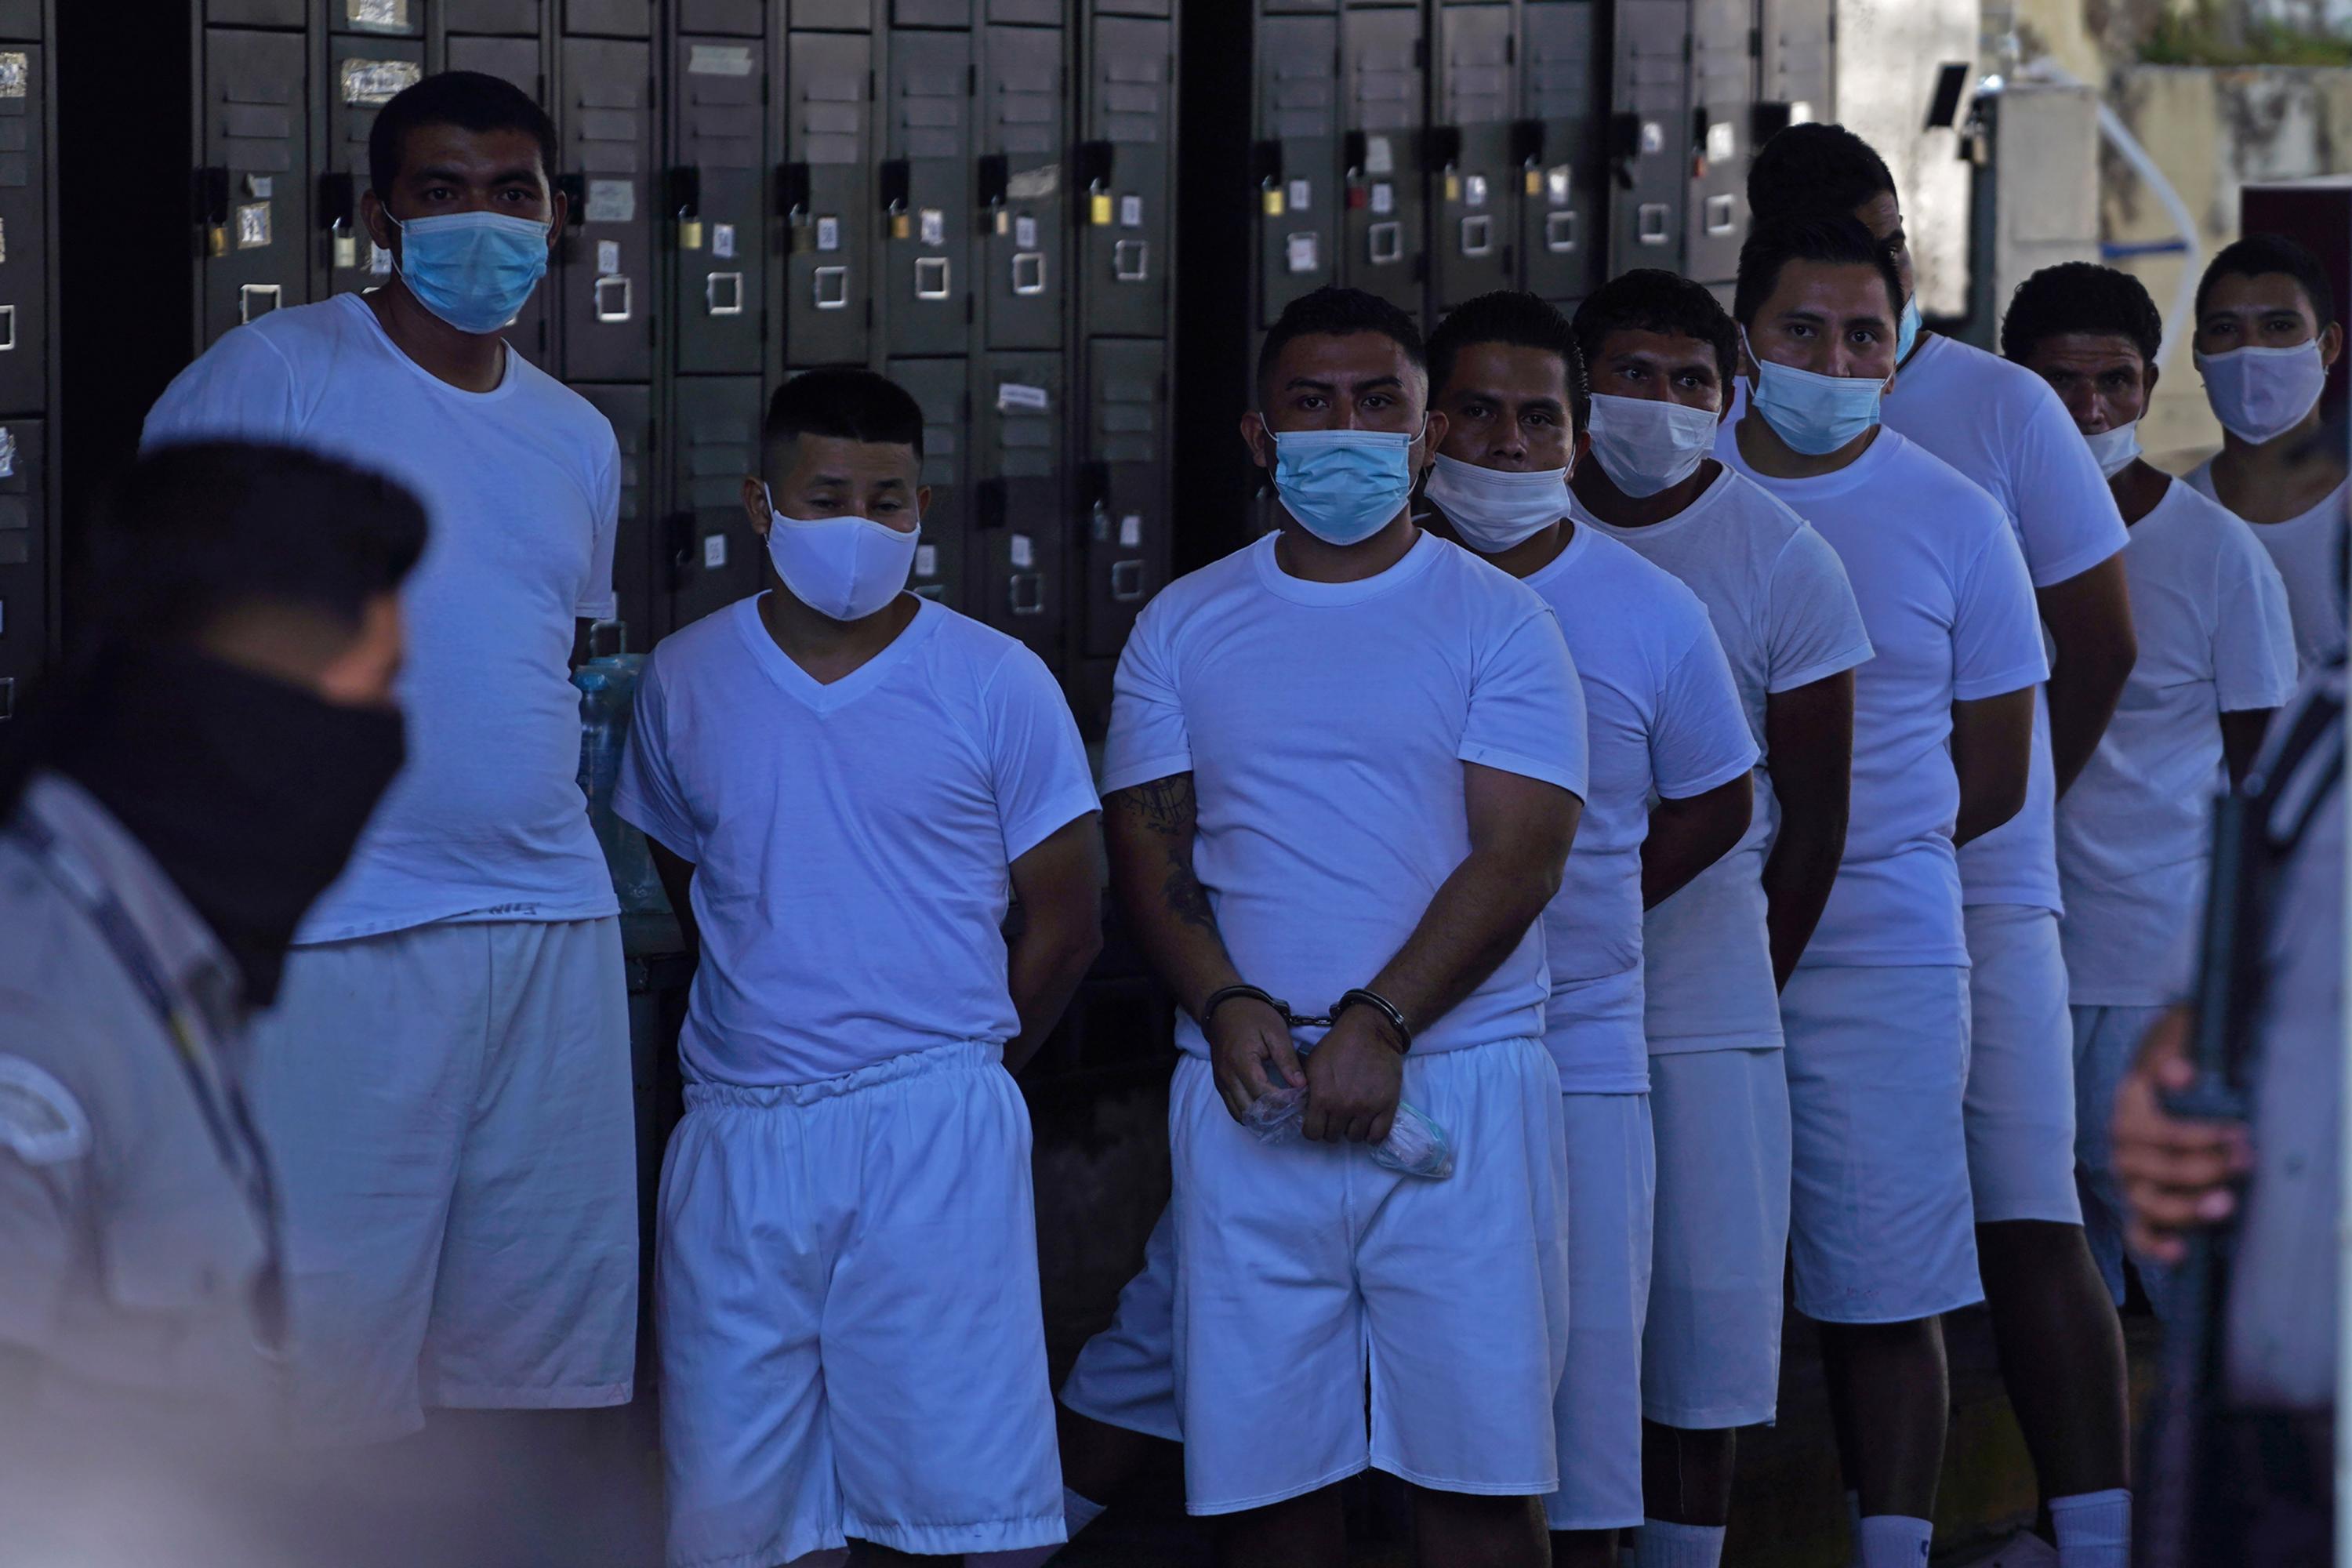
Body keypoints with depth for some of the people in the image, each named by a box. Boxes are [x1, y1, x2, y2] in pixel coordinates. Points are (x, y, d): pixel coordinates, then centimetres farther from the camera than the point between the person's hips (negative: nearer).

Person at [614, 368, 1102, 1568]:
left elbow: (1065, 918, 8)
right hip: (739, 1136, 2)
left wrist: (964, 1061, 9)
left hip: (936, 1128, -2)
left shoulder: (997, 684, 2)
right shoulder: (684, 681, 8)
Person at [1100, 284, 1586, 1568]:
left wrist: (1381, 1025, -16)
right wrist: (1227, 1007, -10)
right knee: (1265, 1460, 1)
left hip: (1456, 1077, -2)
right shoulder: (1183, 629, 12)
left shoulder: (1494, 623, 4)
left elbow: (1518, 858, -4)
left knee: (1478, 1461, -4)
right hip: (1247, 1082, 2)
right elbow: (1146, 848, 8)